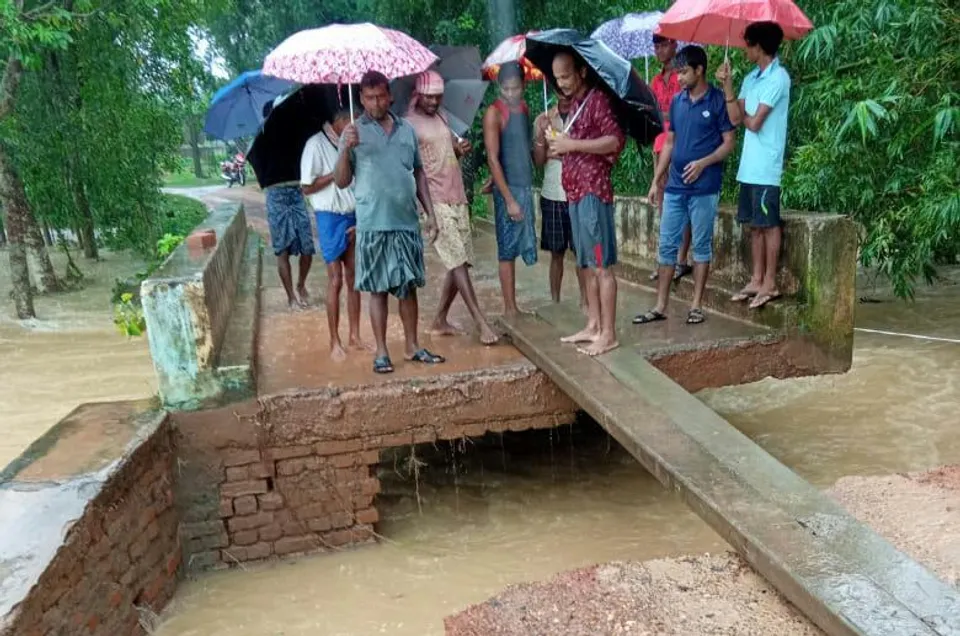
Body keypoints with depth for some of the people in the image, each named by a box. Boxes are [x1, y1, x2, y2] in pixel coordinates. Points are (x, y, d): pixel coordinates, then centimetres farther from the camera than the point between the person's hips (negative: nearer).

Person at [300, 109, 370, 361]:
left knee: (353, 278, 8)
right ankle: (335, 343, 6)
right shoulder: (316, 144, -8)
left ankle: (354, 336, 17)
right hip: (330, 218, -5)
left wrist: (360, 220, 3)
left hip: (353, 217, 6)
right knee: (335, 281, -3)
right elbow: (307, 188, -10)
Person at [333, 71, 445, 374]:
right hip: (373, 225, -3)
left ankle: (412, 347, 21)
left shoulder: (407, 129, 11)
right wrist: (346, 150, -19)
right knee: (379, 289, 2)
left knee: (409, 286, 10)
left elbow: (419, 173, 16)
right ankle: (381, 351, 12)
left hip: (407, 222, 4)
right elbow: (341, 181, -3)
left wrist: (430, 212, 10)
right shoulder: (354, 132, 0)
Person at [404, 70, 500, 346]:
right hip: (435, 201, -8)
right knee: (457, 261, -11)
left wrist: (461, 149, 1)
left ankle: (440, 320, 17)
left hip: (457, 198, 8)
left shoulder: (441, 119, 17)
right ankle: (481, 322, -11)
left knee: (461, 261, 7)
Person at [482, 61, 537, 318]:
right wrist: (509, 199, -17)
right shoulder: (494, 113, -10)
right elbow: (493, 159, -15)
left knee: (518, 246, 11)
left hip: (526, 186, 7)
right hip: (507, 189, -7)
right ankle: (510, 308, 5)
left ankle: (512, 306, 19)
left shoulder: (524, 107, 11)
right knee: (508, 249, -2)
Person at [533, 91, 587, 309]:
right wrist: (542, 135, -13)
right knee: (556, 252, 9)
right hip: (552, 195, 2)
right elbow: (538, 161, 2)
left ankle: (584, 301, 8)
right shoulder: (543, 119, 6)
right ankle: (555, 301, 16)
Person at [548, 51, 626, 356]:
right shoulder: (575, 103, 18)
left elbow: (615, 140, -19)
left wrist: (572, 144, -18)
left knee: (601, 265, -7)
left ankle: (609, 334, -4)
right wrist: (560, 148, 10)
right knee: (587, 264, 12)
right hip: (576, 191, 9)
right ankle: (593, 325, 19)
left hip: (593, 190, -9)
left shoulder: (597, 99, -8)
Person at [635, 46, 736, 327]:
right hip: (675, 187, 6)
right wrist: (656, 180, 12)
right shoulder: (677, 101, 11)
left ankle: (696, 306, 12)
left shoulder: (718, 100, -6)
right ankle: (660, 307, 11)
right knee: (667, 245, 6)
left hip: (704, 188, -6)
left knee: (701, 246, 4)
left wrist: (703, 163, -20)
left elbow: (730, 142, -6)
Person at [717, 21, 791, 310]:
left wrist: (744, 116, 5)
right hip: (749, 165, 8)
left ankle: (770, 283, 6)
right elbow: (735, 118, 4)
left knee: (769, 225, -1)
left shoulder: (778, 77, -12)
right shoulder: (751, 78, 13)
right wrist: (727, 85, -3)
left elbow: (754, 122, -16)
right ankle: (756, 280, 20)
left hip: (765, 166, -8)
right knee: (755, 224, 12)